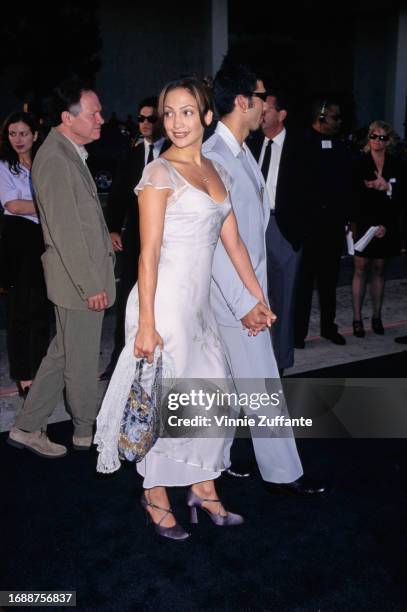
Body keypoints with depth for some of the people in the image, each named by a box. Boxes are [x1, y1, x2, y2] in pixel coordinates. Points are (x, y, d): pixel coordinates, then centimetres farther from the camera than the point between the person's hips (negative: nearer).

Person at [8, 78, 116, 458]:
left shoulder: (69, 152, 13)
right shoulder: (55, 159, -18)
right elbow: (65, 231, -22)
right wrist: (91, 285, -20)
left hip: (85, 273, 10)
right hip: (79, 278, -10)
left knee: (63, 354, 16)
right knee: (81, 360, 7)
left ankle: (27, 427, 26)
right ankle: (86, 433, 26)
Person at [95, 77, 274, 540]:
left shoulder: (217, 172, 12)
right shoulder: (160, 173, -9)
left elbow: (233, 242, 14)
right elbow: (149, 252, -14)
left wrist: (258, 299, 13)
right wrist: (146, 324, -17)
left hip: (199, 302, 7)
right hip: (164, 299, -7)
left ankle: (203, 488, 31)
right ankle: (155, 497, 24)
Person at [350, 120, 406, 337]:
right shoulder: (359, 164, -3)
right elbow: (355, 199, -7)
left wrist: (387, 187, -15)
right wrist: (373, 225, -12)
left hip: (386, 226, 2)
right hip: (363, 225, -2)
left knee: (378, 270, 8)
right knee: (360, 269, -1)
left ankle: (377, 316, 14)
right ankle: (357, 318, 3)